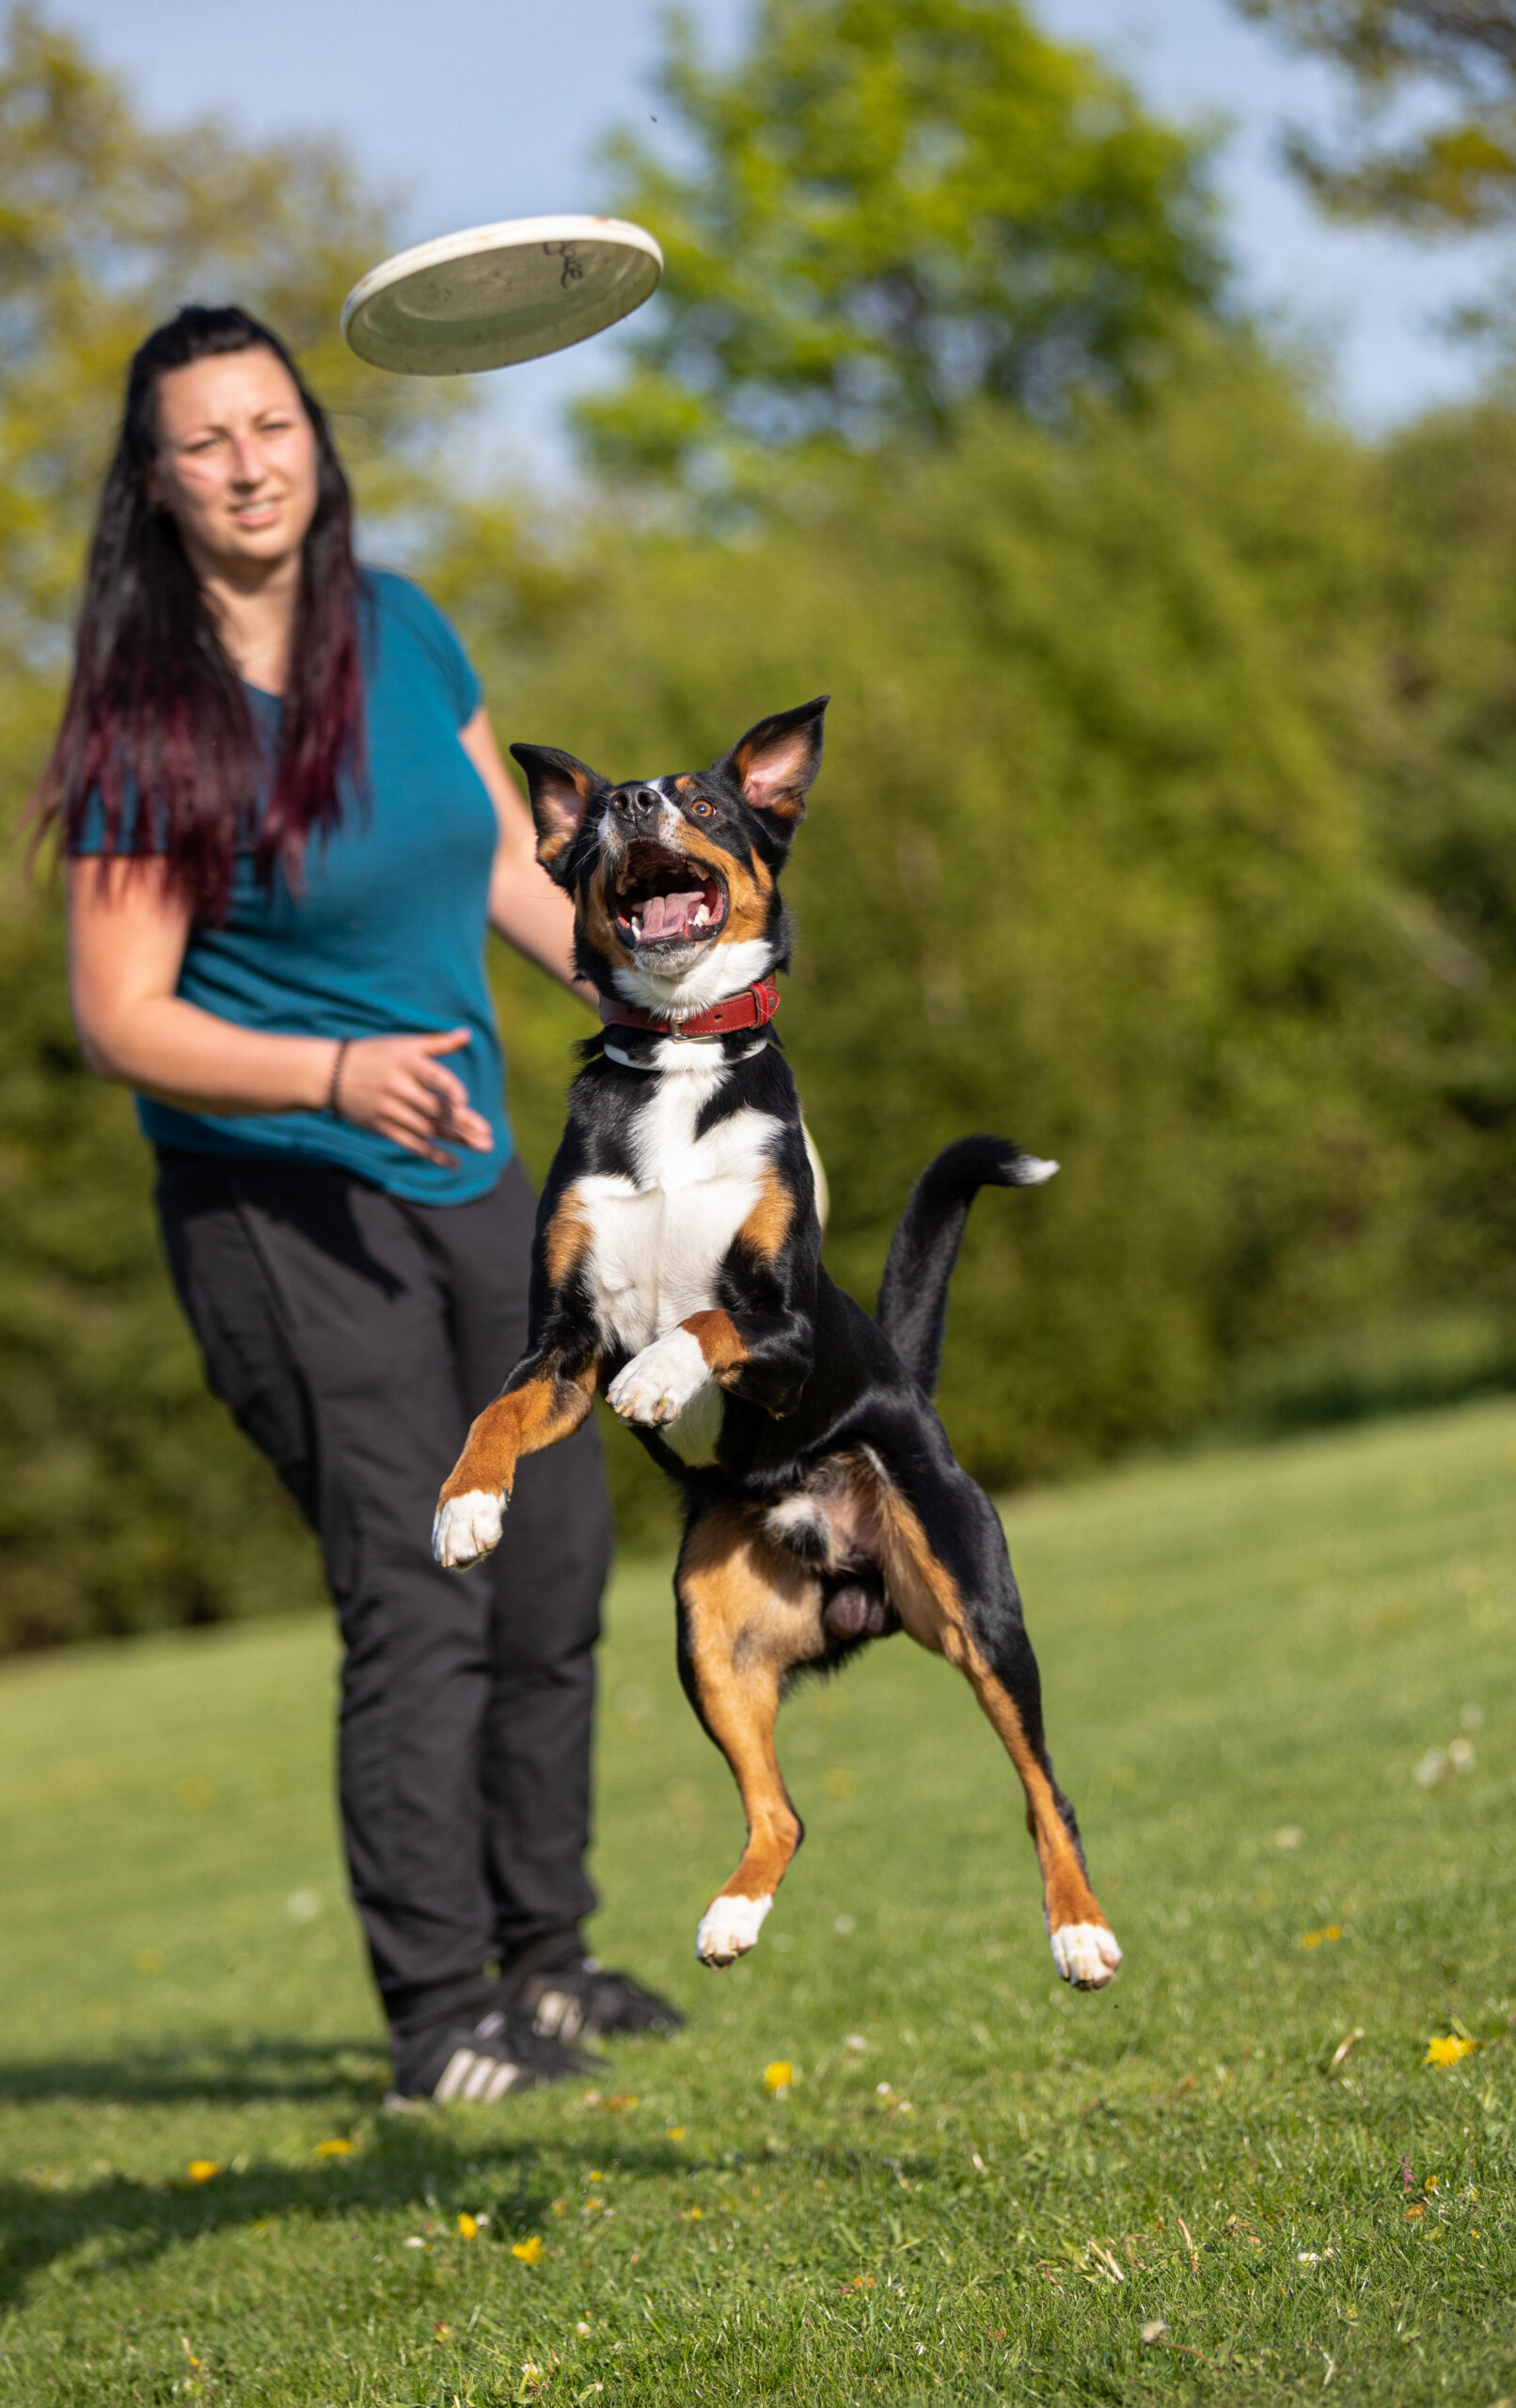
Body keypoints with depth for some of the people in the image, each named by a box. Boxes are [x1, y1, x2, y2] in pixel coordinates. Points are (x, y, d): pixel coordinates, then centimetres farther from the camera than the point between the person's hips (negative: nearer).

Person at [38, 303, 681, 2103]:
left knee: (554, 1578, 12)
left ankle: (539, 1960, 27)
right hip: (280, 1208, -7)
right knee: (417, 1605, -11)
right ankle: (438, 2018, -2)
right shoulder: (152, 731, -14)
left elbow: (515, 871, 15)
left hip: (468, 1180, 7)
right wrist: (336, 1072, -28)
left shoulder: (406, 636, 4)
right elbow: (120, 1021, -16)